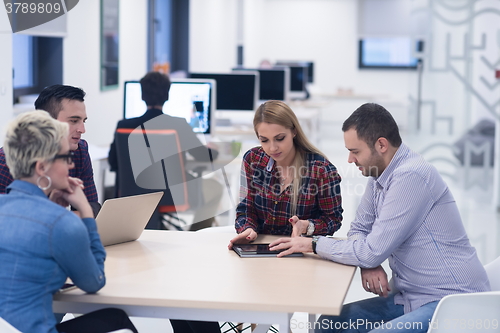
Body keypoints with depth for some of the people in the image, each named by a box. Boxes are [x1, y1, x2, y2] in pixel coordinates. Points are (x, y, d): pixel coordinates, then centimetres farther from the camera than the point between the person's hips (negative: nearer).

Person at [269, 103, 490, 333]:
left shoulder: (411, 176, -21)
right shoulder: (378, 175, 7)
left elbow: (372, 251, -21)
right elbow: (359, 230, 16)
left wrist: (314, 245, -8)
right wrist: (368, 264, -7)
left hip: (453, 303, -9)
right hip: (411, 297, 9)